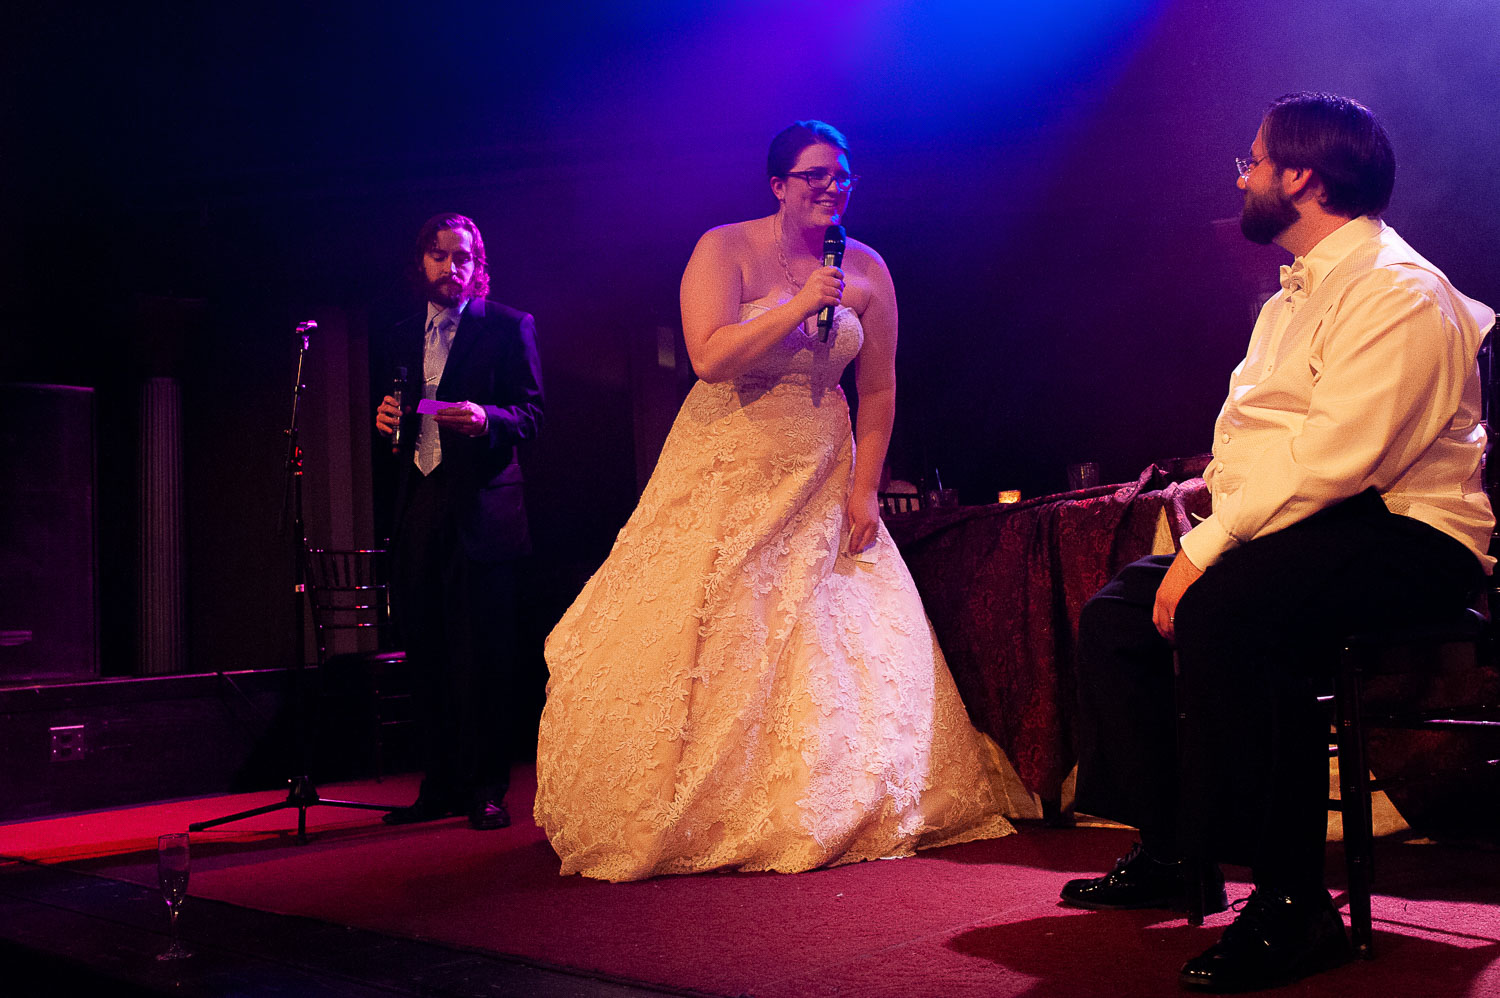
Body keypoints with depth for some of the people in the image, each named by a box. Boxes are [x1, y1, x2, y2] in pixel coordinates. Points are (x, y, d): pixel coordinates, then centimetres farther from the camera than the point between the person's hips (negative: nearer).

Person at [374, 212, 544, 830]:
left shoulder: (508, 327, 4)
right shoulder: (403, 337, 20)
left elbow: (531, 414, -4)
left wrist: (485, 419, -23)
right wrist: (387, 421, 0)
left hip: (481, 508, -5)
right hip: (419, 510, 5)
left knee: (484, 656, -5)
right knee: (427, 656, 6)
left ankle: (486, 790, 2)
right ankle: (439, 787, 14)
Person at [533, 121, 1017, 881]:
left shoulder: (866, 271, 3)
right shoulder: (724, 249, -7)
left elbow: (878, 391, 6)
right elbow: (709, 357, -20)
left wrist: (863, 489, 0)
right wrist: (799, 306, -22)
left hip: (819, 476, 4)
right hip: (725, 470, -3)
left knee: (842, 646, 1)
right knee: (704, 642, -3)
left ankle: (827, 817, 17)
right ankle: (691, 821, 11)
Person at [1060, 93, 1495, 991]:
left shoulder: (1399, 293, -13)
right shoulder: (1293, 298, 21)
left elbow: (1333, 457, -25)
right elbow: (1248, 439, 16)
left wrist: (1209, 551, -25)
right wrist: (1204, 534, -3)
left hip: (1403, 537, -10)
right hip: (1299, 528, 10)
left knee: (1223, 608, -36)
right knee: (1115, 611, 5)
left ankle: (1293, 904, -27)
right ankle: (1168, 855, 13)